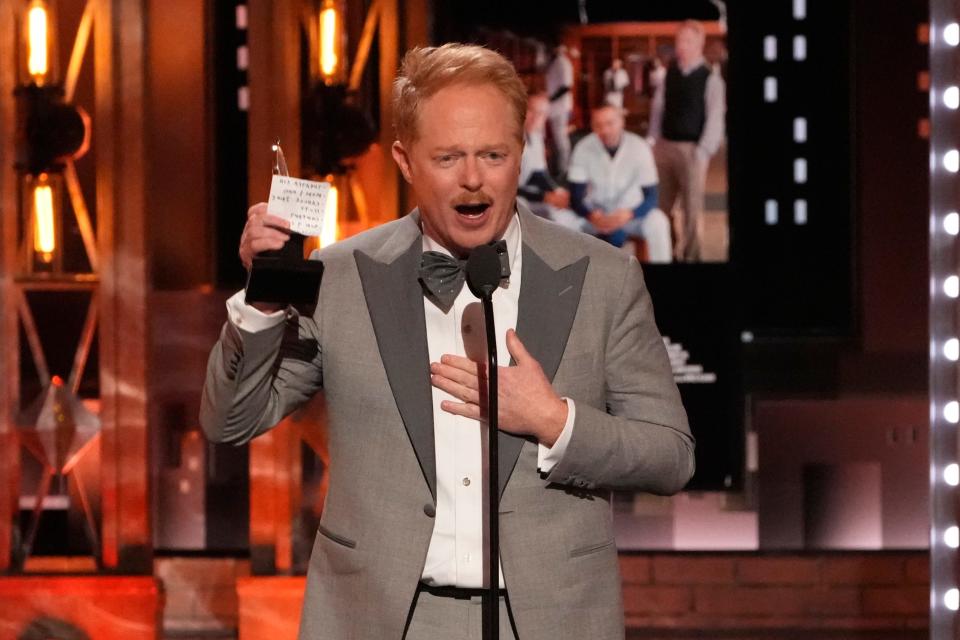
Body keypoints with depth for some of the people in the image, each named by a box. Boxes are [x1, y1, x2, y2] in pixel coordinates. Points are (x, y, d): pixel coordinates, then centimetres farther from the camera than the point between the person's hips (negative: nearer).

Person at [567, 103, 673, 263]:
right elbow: (576, 196, -12)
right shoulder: (583, 149, -13)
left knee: (658, 222, -31)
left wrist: (628, 214, -36)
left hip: (630, 213, -1)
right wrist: (592, 216, -34)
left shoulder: (639, 147, -15)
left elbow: (651, 197, -16)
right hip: (596, 213, 1)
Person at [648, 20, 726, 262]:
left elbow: (715, 119, -11)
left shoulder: (711, 79, -8)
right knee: (661, 204, 11)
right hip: (665, 146, 5)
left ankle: (690, 256, 10)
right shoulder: (669, 74, 8)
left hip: (692, 149, -5)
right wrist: (654, 141, 5)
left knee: (691, 205, 1)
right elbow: (658, 108, 11)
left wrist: (703, 152, -15)